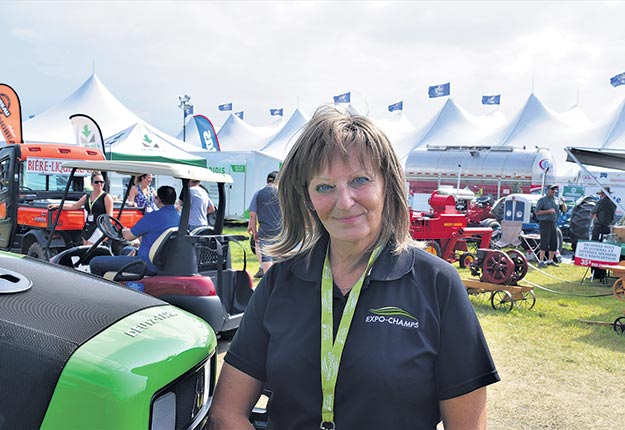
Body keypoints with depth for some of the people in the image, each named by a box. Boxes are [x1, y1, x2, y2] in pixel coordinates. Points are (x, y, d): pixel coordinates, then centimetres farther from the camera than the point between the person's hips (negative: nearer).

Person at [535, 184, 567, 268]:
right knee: (544, 243, -10)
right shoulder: (542, 200, -3)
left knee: (554, 243, 8)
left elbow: (564, 210, 12)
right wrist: (548, 211, -16)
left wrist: (563, 202, -6)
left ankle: (550, 260, 20)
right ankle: (541, 261, -8)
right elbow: (536, 211, -8)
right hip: (545, 223, -6)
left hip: (554, 223, 6)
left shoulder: (557, 200, 13)